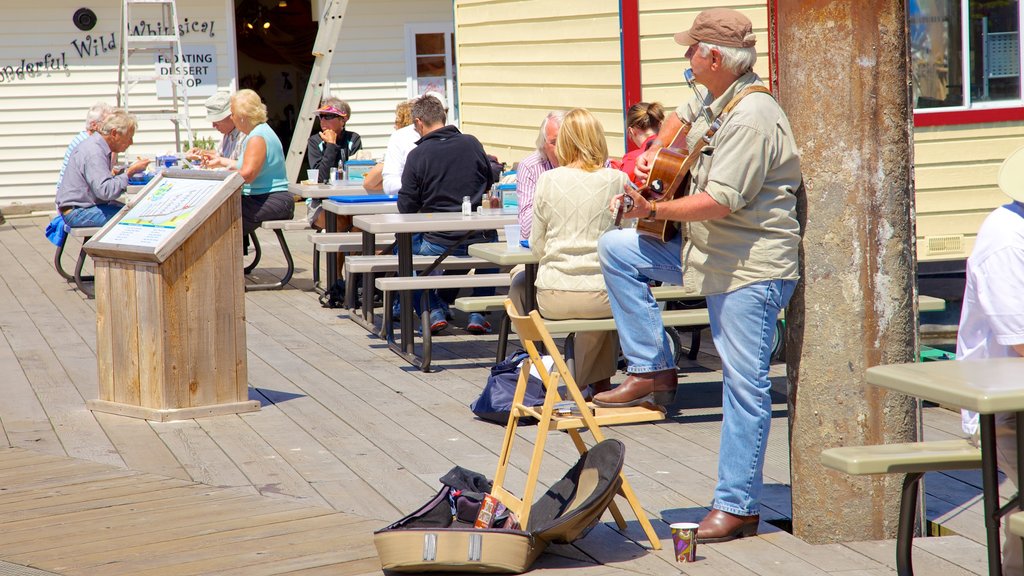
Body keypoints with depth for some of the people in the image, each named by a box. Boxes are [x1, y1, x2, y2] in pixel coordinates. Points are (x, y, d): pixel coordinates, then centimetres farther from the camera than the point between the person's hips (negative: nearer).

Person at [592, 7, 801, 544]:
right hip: (710, 251, 10)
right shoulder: (715, 100, 8)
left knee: (745, 384, -5)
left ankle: (737, 506, 0)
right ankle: (653, 371, 11)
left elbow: (719, 202, -28)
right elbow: (680, 117, 33)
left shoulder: (753, 118, -23)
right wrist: (655, 150, 14)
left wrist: (655, 210, -15)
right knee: (616, 249, 11)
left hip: (752, 265, -10)